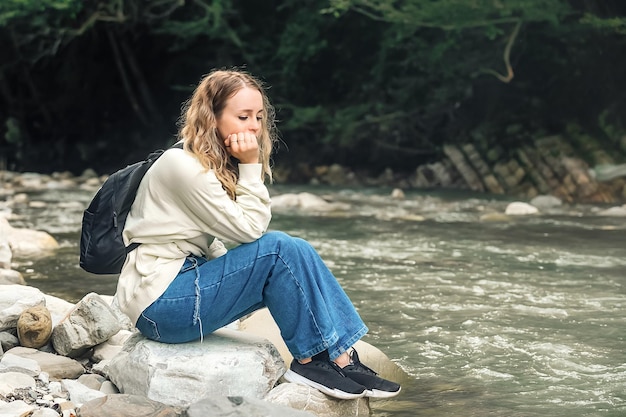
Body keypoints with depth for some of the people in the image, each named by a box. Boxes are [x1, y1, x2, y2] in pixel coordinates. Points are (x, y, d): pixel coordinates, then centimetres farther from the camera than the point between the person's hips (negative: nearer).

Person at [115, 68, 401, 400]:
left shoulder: (214, 165, 12)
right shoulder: (182, 165, -17)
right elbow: (248, 230, -17)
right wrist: (251, 166, -15)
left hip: (187, 277, 9)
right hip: (159, 305, -9)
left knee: (294, 256, -3)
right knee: (280, 250, -21)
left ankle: (340, 356, -7)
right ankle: (311, 358, -11)